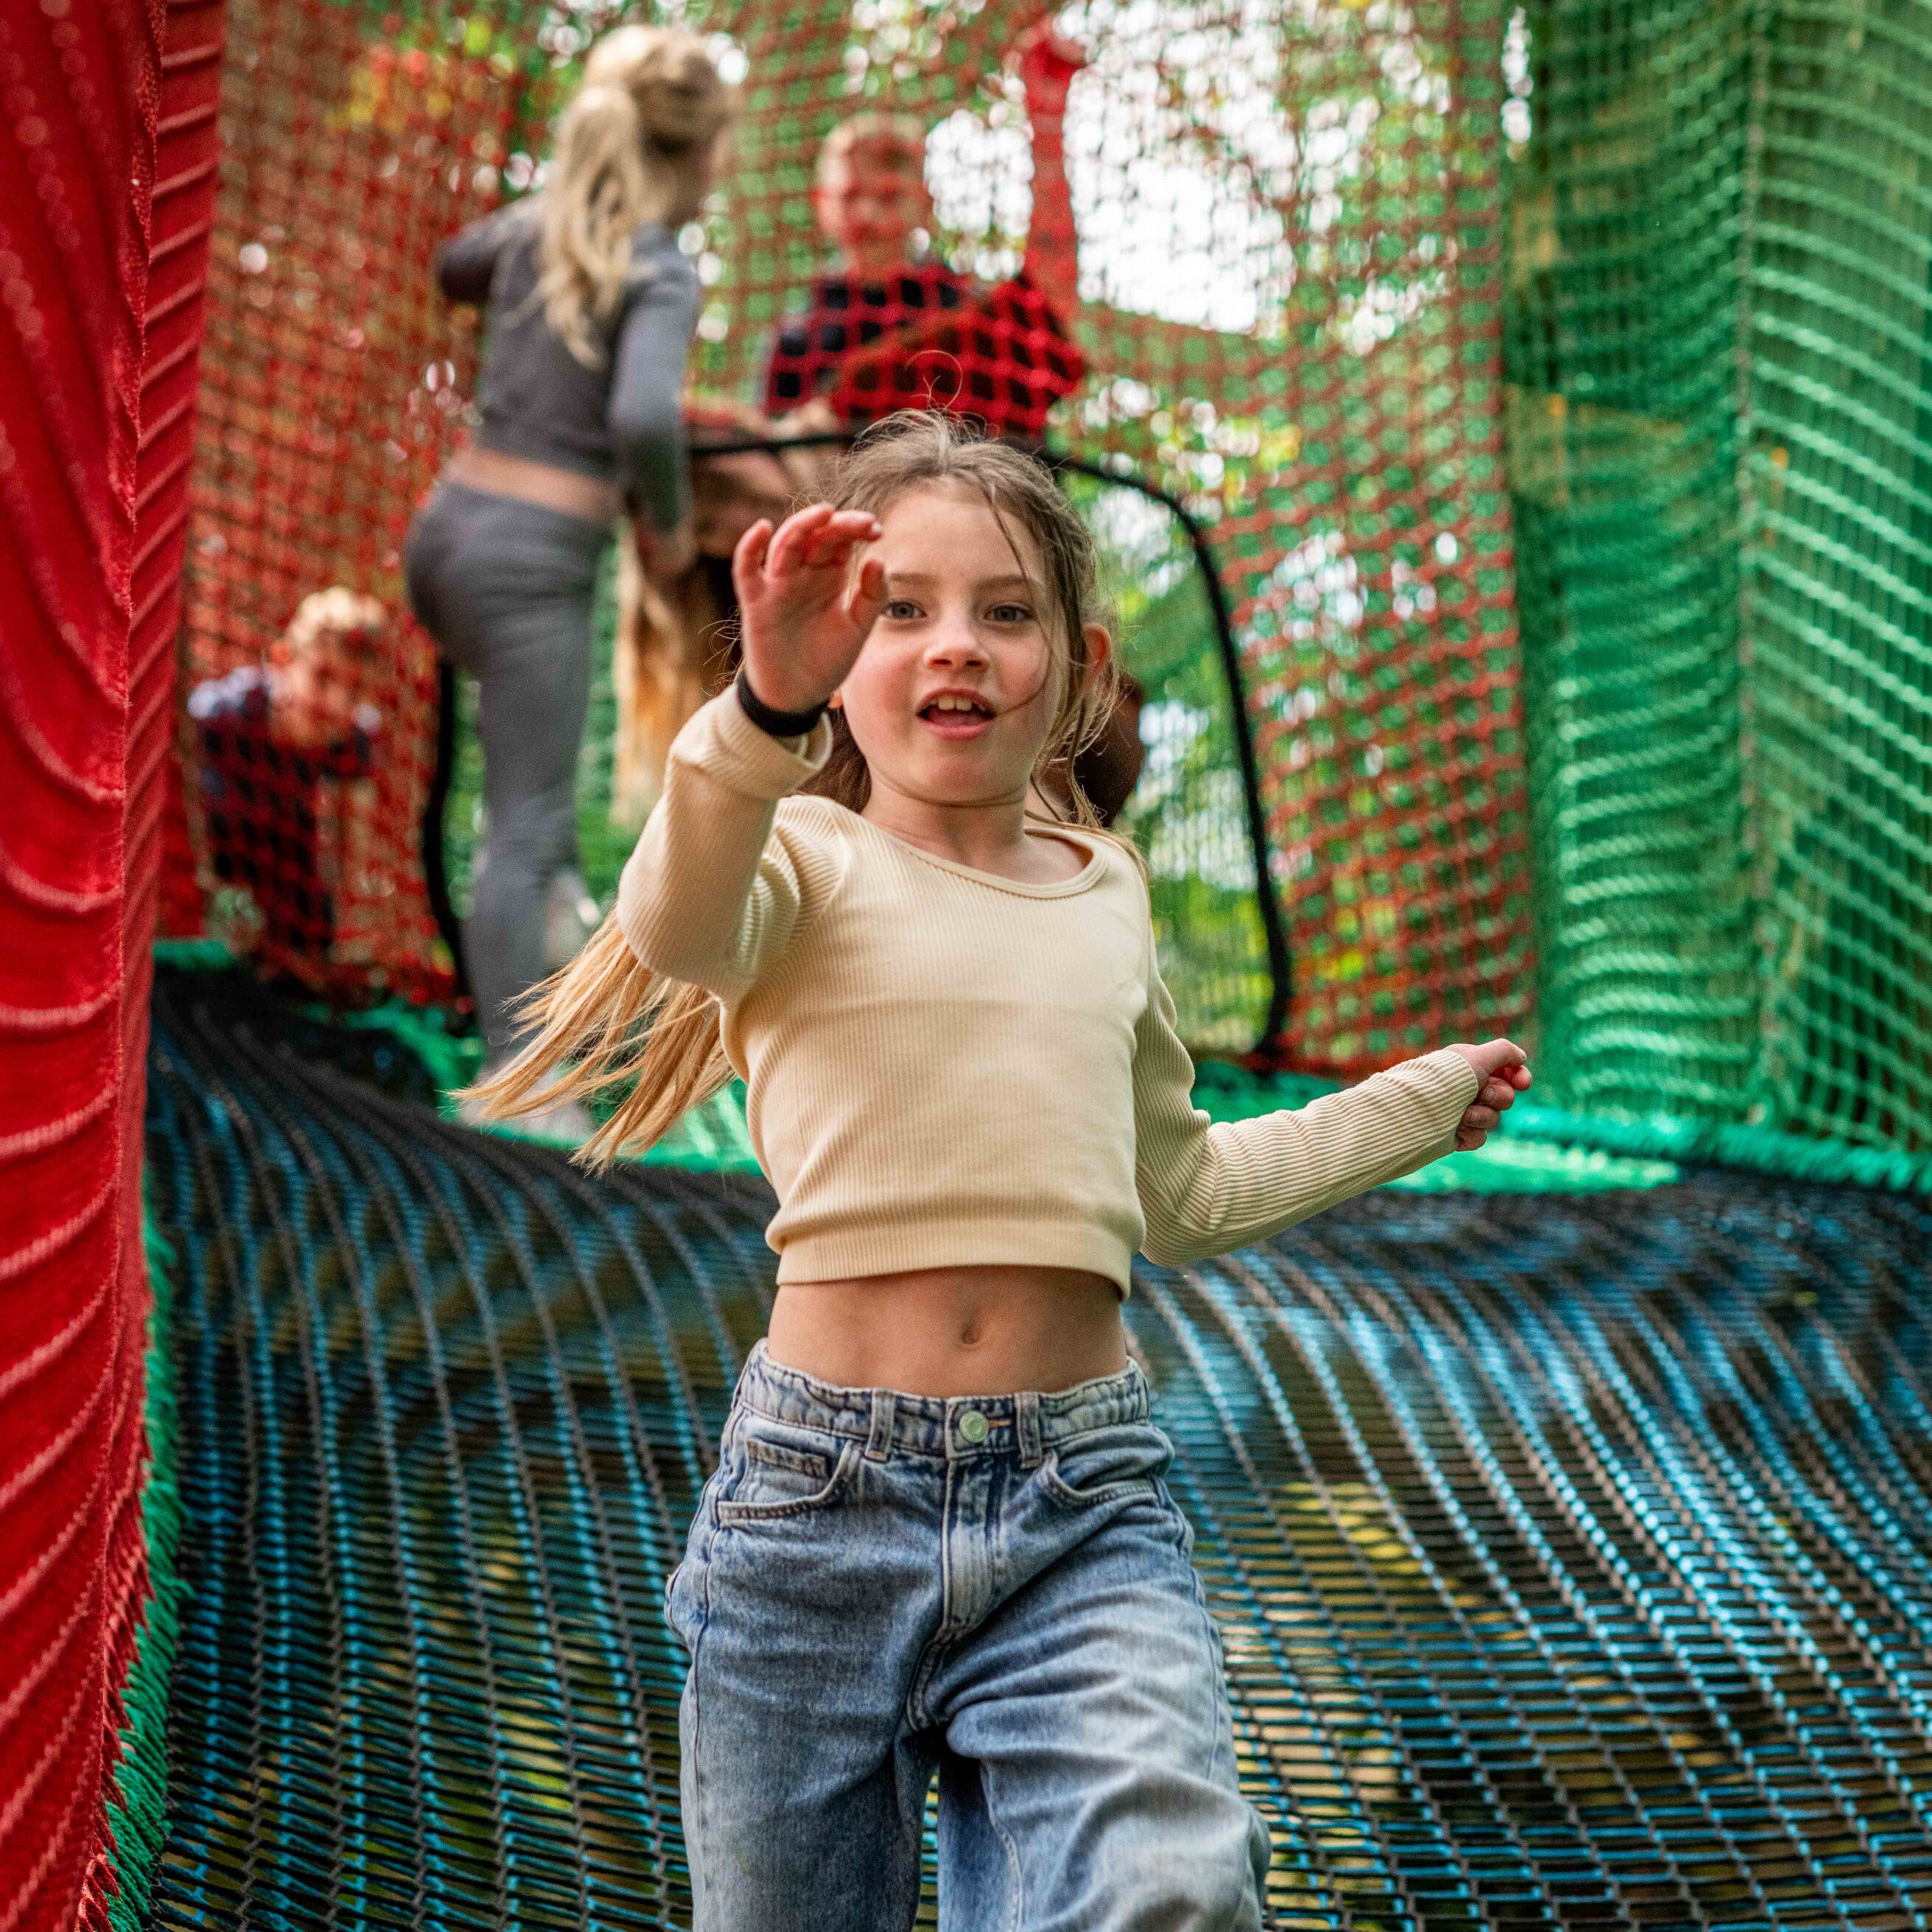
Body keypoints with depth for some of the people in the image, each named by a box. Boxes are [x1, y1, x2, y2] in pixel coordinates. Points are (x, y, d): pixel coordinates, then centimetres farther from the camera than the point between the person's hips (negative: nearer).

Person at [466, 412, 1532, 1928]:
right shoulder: (809, 860, 0)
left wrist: (1420, 1105, 39)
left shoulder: (1109, 895, 15)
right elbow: (678, 931, -26)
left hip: (1087, 1510, 2)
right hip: (821, 1493, -2)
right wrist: (772, 710, -44)